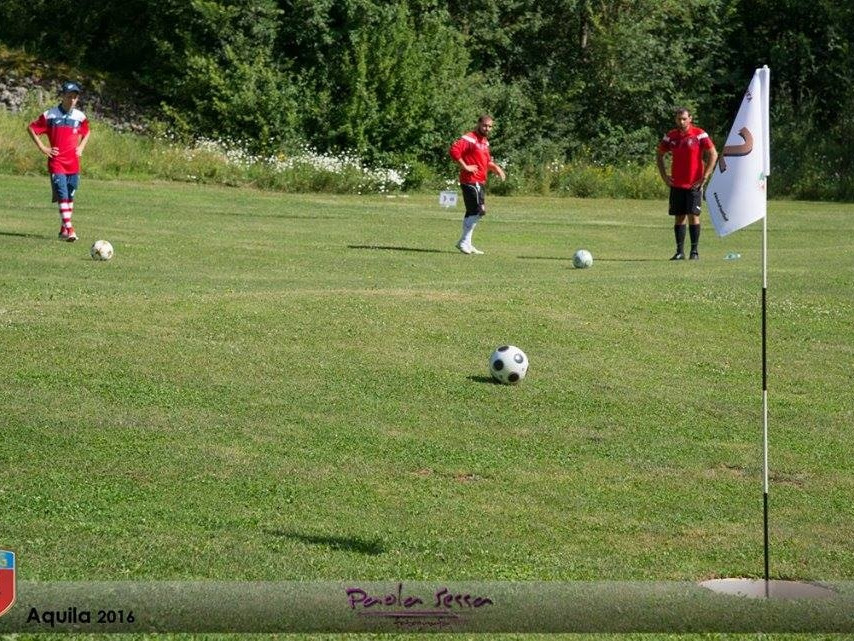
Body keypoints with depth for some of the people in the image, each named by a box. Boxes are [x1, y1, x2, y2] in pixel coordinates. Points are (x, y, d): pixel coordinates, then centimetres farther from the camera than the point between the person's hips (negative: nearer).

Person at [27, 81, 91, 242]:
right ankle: (69, 229, -18)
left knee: (70, 197, 9)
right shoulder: (50, 115, -5)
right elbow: (31, 128, 3)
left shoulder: (80, 116, 6)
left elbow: (86, 132, 26)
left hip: (73, 164, 4)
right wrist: (42, 148, -3)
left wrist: (81, 147, 10)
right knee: (63, 197, -12)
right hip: (56, 163, -4)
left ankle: (64, 228, 20)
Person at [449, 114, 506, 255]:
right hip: (471, 181, -10)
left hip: (479, 182, 10)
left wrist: (495, 167, 10)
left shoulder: (485, 141, 19)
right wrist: (465, 166, -22)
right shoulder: (469, 138, -11)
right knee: (479, 211, -14)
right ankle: (464, 242, -8)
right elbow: (454, 150, -23)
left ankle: (466, 243, 19)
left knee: (472, 213, 13)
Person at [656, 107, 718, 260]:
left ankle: (695, 251, 0)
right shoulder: (670, 136, 6)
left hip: (694, 184, -4)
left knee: (693, 215, -6)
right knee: (679, 217, 5)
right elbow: (659, 155, 18)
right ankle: (680, 251, 9)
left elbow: (713, 154, -5)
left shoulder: (699, 134, -5)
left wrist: (704, 177, -9)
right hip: (676, 184, 4)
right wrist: (664, 176, 8)